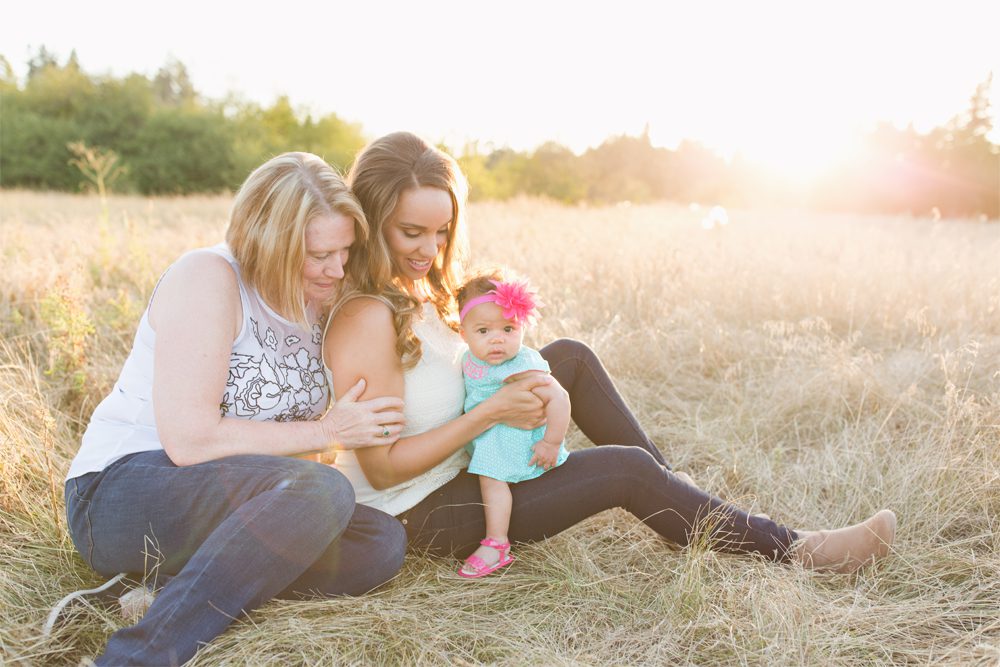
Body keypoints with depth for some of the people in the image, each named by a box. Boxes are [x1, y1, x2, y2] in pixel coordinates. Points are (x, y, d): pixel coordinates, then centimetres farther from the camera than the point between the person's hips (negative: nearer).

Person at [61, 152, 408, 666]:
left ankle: (165, 591, -17)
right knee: (322, 490, -33)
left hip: (219, 500, 8)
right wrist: (325, 432, -16)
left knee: (382, 542, -15)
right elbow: (188, 439, -22)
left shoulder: (315, 301, 9)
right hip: (125, 486, -7)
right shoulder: (209, 277, -15)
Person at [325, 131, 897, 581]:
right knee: (627, 469, -14)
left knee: (569, 357, 3)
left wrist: (518, 382, -9)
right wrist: (490, 413, -26)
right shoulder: (368, 318, -28)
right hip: (420, 515, -9)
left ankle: (676, 499, 11)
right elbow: (383, 467, -27)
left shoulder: (418, 288, 0)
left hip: (460, 466, 9)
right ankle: (790, 548, 4)